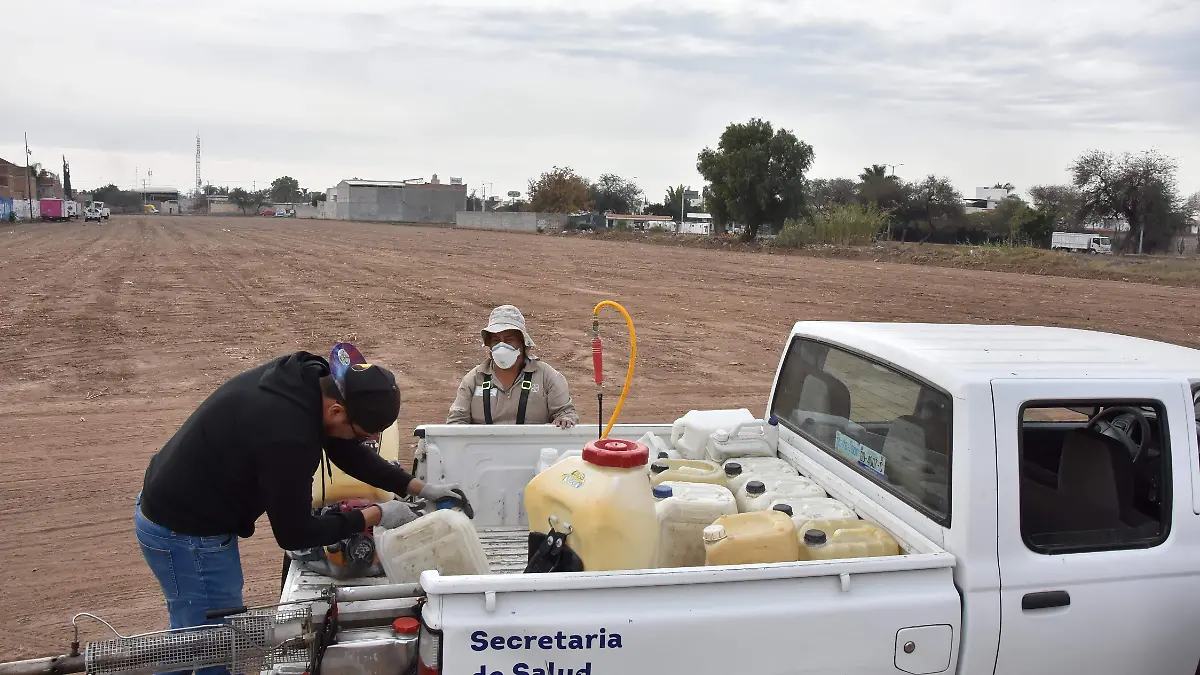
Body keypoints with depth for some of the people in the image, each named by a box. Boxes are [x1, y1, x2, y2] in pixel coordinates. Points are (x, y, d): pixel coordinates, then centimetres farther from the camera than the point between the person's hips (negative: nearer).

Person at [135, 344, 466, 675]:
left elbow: (347, 451, 6)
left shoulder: (310, 376, -10)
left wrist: (418, 487, 3)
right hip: (187, 533, -9)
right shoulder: (287, 436, -36)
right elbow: (294, 534, -22)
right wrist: (376, 515, -15)